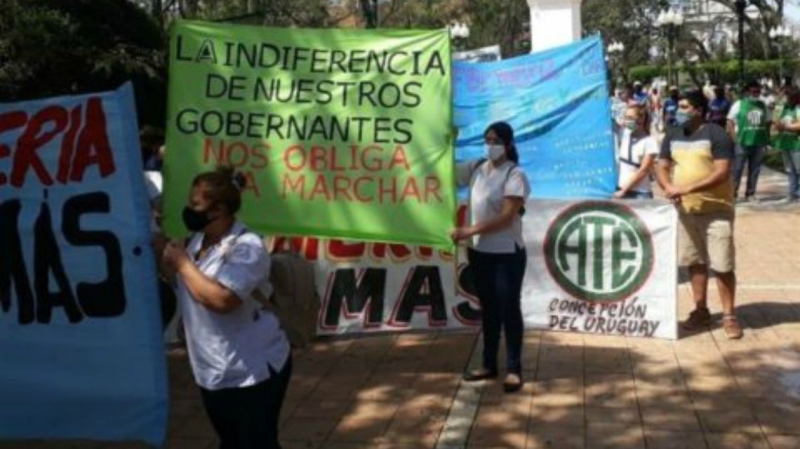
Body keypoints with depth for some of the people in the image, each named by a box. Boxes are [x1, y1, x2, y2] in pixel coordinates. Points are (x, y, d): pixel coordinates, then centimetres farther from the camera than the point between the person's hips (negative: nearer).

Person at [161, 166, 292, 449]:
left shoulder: (247, 247, -21)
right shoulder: (198, 241, 6)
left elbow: (221, 299, -34)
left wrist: (182, 263, -22)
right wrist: (165, 251, 2)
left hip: (253, 371, -8)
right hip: (213, 372, 8)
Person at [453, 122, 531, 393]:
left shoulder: (514, 175, -13)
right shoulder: (476, 168, 6)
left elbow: (507, 217, -21)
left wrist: (469, 231, -23)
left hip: (507, 254, -6)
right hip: (480, 252, 6)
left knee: (508, 309, 0)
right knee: (489, 309, 14)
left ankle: (514, 370, 9)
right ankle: (489, 365, 24)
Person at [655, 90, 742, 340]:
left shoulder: (716, 135, -11)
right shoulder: (672, 136, 9)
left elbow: (722, 173, -19)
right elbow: (662, 168, 9)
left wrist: (686, 188, -26)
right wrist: (668, 187, -14)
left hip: (716, 210, -6)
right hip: (685, 210, 6)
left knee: (723, 265, -3)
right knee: (695, 262, 12)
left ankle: (729, 316, 7)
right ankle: (701, 311, 23)